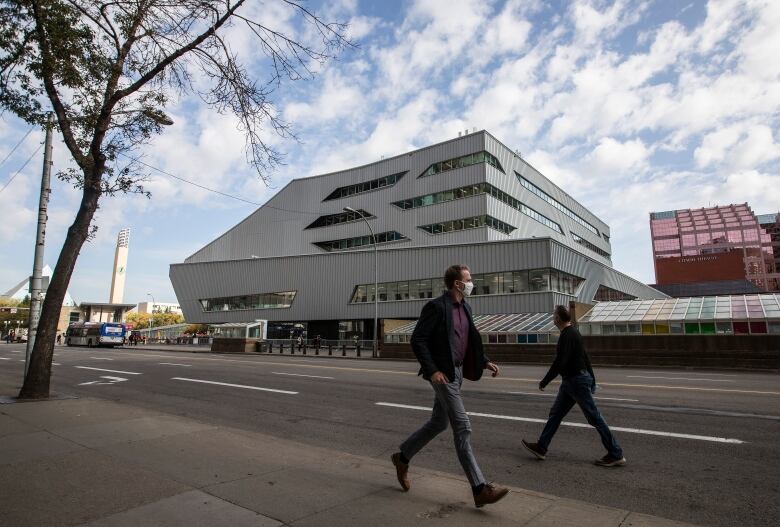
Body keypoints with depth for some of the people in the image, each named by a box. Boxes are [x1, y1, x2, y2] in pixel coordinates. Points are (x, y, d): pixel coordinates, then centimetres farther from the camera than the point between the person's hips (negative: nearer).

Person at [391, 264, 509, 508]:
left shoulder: (465, 308, 10)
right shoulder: (436, 306, -16)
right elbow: (417, 340, -17)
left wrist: (485, 362, 9)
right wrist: (432, 370, -23)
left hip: (457, 371, 9)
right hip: (442, 373, -9)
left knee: (438, 423, 18)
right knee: (462, 427, -7)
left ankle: (402, 458, 36)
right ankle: (480, 489, 1)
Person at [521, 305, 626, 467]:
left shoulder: (567, 335, -19)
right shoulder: (573, 333, 13)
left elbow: (560, 362, -24)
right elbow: (585, 358, 17)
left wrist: (544, 382, -17)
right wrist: (591, 380, 22)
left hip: (576, 381, -10)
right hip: (570, 381, 10)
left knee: (594, 417, -1)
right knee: (555, 414, 11)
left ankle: (616, 455, 10)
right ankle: (541, 448, 17)